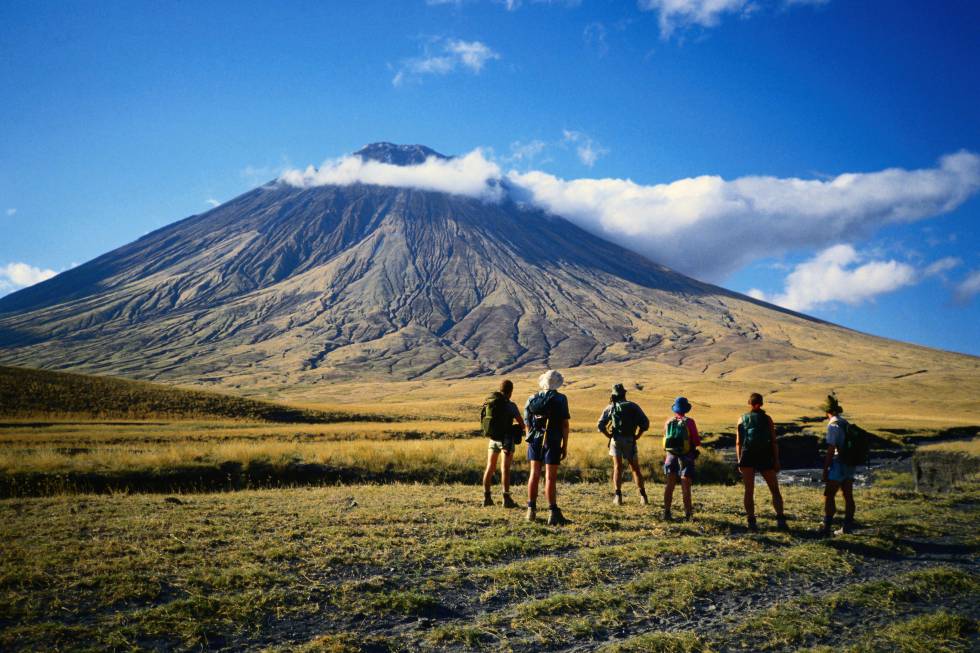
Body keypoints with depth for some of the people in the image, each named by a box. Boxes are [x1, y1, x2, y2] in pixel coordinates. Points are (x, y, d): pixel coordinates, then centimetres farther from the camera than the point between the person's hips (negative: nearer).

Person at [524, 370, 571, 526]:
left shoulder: (532, 399, 7)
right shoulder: (560, 399, -4)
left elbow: (527, 423, 9)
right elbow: (565, 423, -8)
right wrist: (565, 445, -3)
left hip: (534, 440, 4)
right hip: (552, 441, -4)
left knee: (534, 474, 12)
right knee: (550, 477, -4)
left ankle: (531, 510, 15)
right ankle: (553, 514, -4)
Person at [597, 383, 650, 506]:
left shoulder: (611, 407, 4)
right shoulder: (633, 407, 4)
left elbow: (601, 425, -1)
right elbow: (645, 423, -4)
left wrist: (610, 436, 6)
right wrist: (637, 436, 2)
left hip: (616, 440, 0)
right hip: (630, 441, 0)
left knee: (617, 468, 4)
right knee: (635, 468, 10)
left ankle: (618, 496, -6)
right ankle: (643, 496, 6)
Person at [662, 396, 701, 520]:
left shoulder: (668, 422, 0)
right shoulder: (689, 422, -12)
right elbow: (697, 442, -8)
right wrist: (698, 440, 13)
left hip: (671, 456, 3)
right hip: (686, 457, -3)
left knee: (669, 485, 11)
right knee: (685, 486, 3)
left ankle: (666, 511, 10)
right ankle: (688, 513, 5)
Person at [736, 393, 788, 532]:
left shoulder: (742, 419, 6)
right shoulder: (767, 419, 2)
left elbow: (738, 443, 4)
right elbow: (774, 441, -2)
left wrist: (739, 461, 8)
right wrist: (776, 460, 2)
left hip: (747, 458, 1)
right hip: (765, 458, -1)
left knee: (749, 491, 4)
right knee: (775, 490, 8)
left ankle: (751, 521, 0)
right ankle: (780, 520, -2)